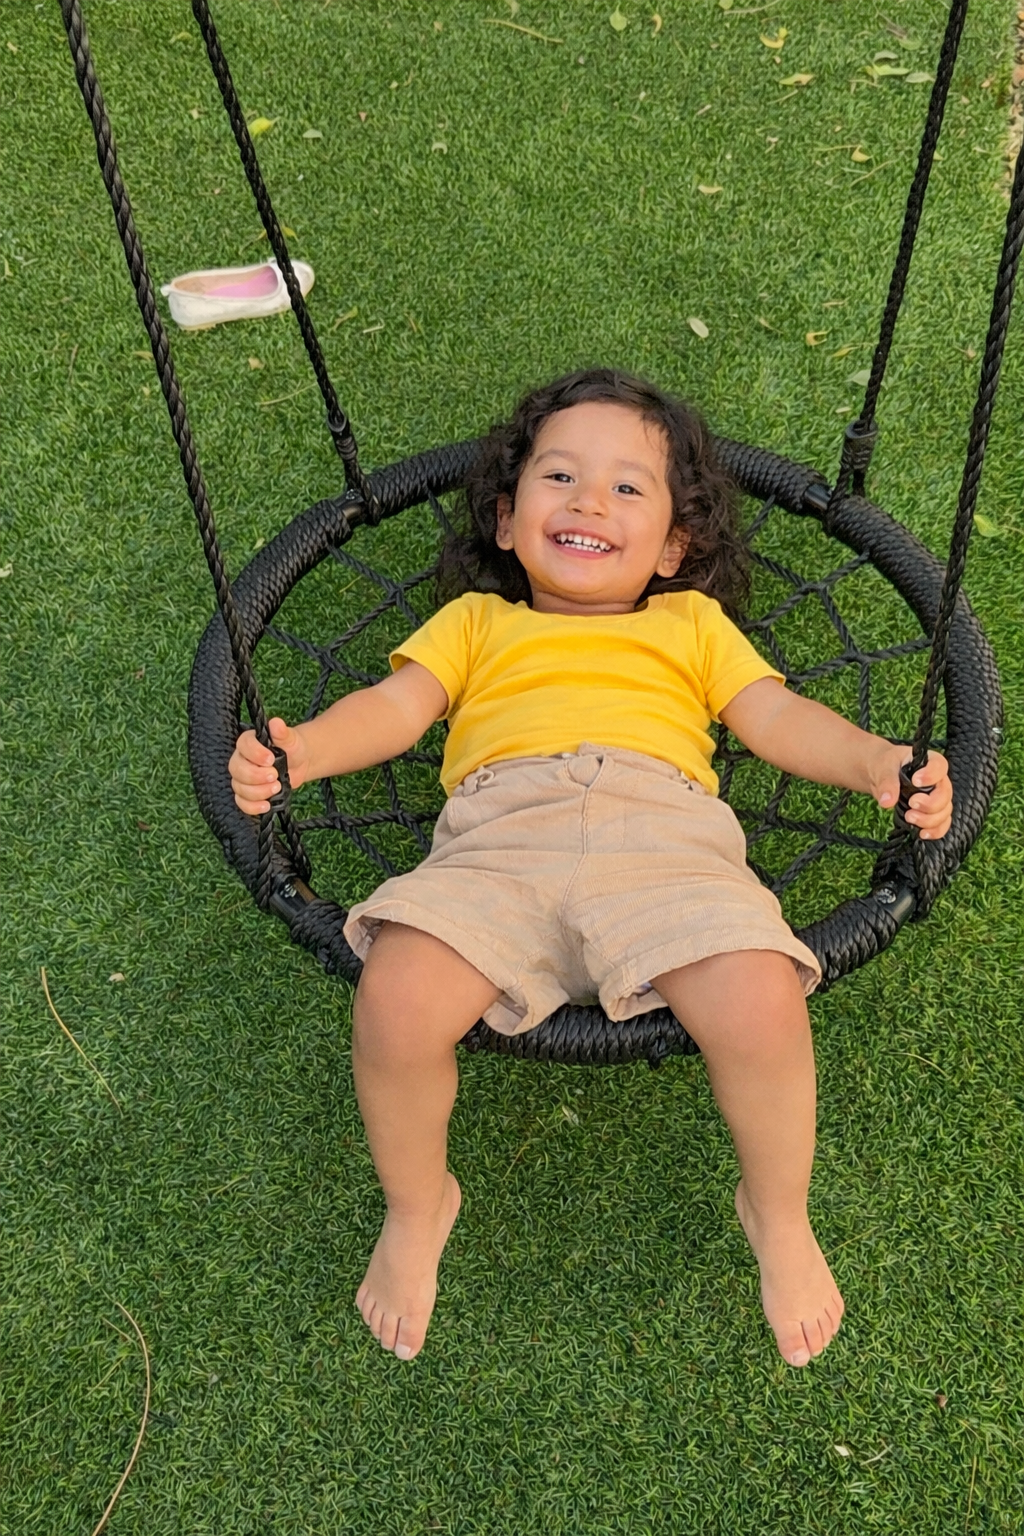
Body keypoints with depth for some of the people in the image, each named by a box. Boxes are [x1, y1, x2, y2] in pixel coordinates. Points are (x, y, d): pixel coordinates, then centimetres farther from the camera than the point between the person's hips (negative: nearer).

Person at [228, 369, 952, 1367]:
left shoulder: (691, 624, 34)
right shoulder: (476, 621, 33)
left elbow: (779, 718, 21)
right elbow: (394, 705, 18)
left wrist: (879, 762, 0)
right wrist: (298, 749, -4)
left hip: (662, 837, 0)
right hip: (497, 843, 0)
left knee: (764, 1008, -28)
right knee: (395, 1003, -28)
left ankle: (778, 1215, 6)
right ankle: (415, 1208, 6)